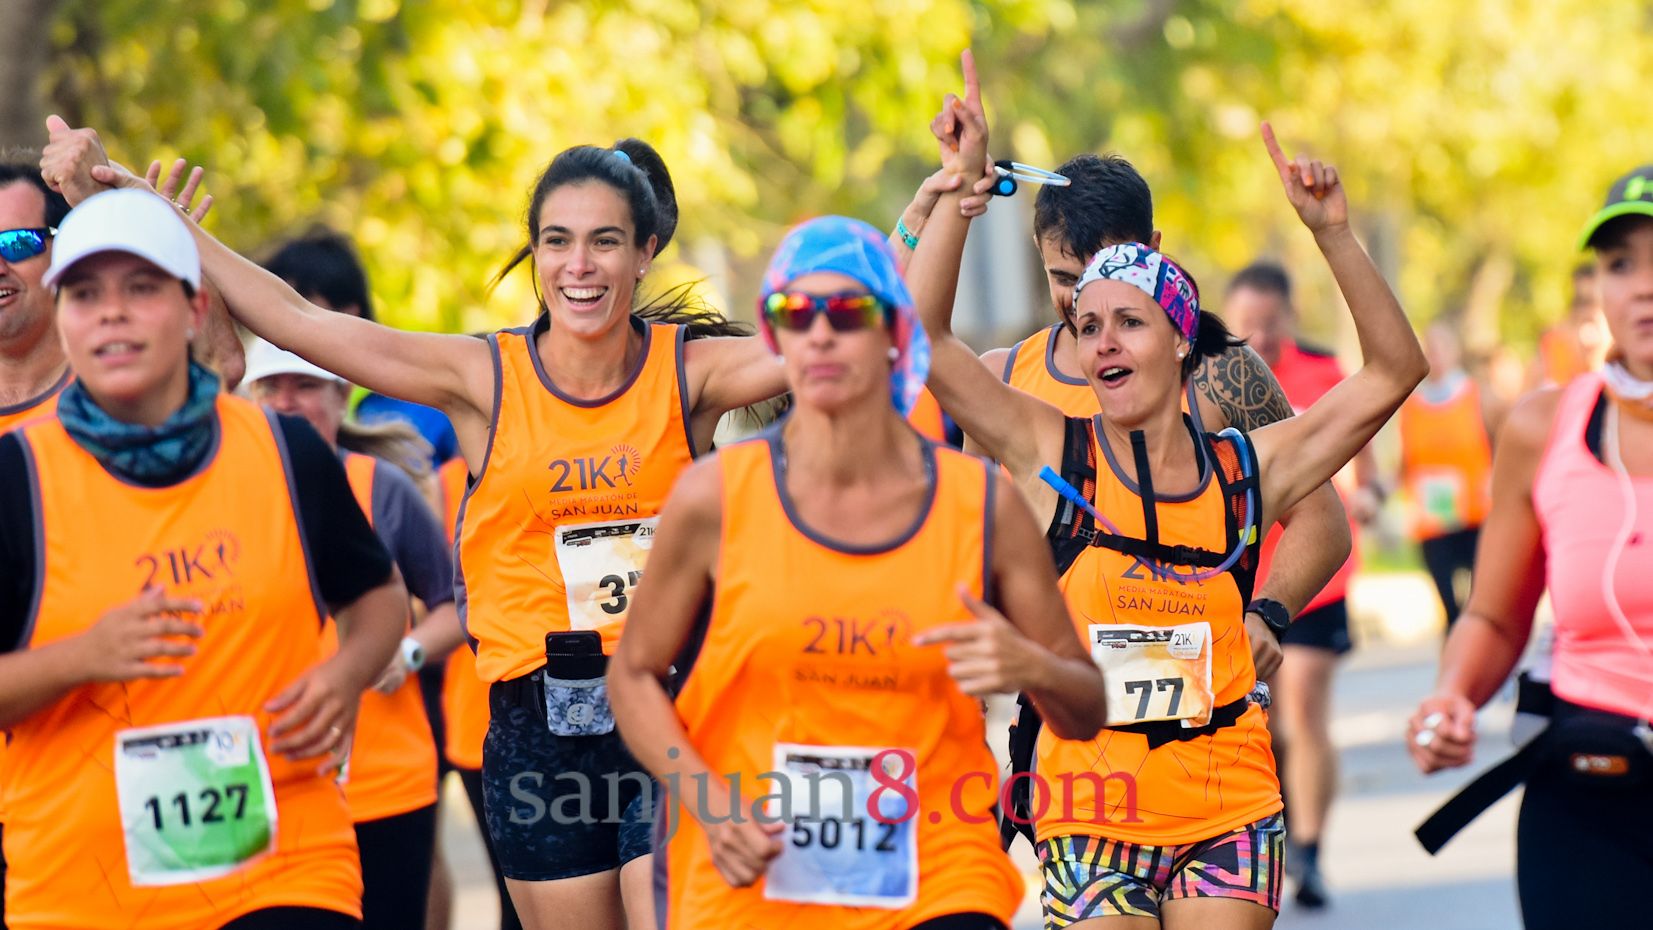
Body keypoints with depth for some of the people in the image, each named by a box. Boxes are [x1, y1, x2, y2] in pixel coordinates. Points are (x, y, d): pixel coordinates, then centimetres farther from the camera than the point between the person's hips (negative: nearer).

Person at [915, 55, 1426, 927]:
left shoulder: (1245, 468, 5)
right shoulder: (1051, 453, 1)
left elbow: (1394, 370, 6)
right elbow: (922, 336, -7)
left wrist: (1332, 235, -3)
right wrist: (961, 185, -10)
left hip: (1229, 812, 1)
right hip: (1092, 812, -1)